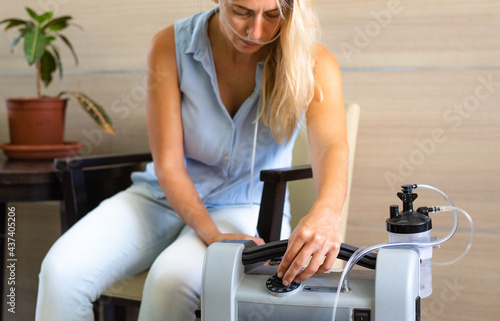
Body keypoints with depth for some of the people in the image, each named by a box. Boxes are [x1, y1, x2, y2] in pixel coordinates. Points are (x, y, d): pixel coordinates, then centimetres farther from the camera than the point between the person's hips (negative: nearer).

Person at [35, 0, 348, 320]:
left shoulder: (312, 63, -17)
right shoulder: (171, 47, -13)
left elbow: (332, 146, -35)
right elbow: (168, 165, -14)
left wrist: (325, 213, -58)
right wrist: (213, 236, -30)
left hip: (246, 208, -2)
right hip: (164, 196, 2)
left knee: (172, 275, -35)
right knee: (61, 269, -23)